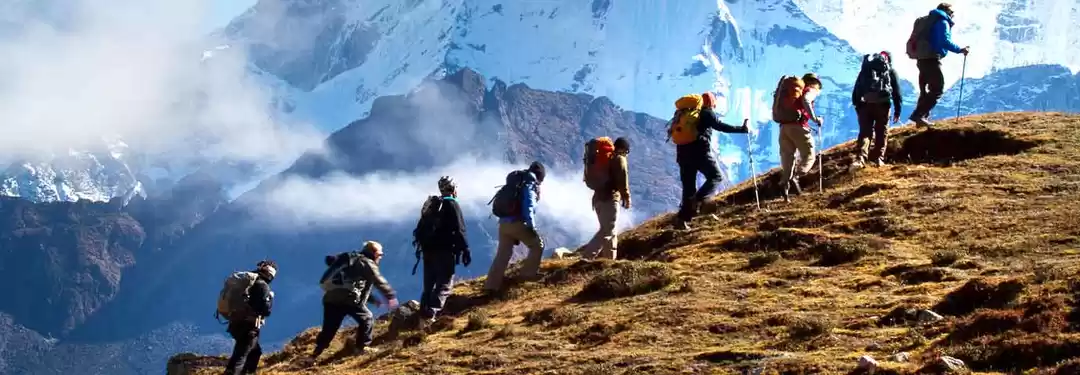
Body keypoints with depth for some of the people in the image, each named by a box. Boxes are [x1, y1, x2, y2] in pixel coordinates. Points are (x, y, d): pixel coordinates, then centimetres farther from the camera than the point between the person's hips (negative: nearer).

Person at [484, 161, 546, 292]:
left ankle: (491, 285, 3)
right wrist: (531, 226, -16)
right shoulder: (530, 185, -5)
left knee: (502, 254, 9)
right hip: (517, 223, -8)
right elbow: (528, 207, -16)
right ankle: (529, 274, 10)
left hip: (504, 223, 8)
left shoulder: (516, 183, 21)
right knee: (537, 245, 11)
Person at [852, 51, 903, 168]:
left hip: (865, 104, 2)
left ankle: (860, 158, -15)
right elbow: (896, 91, 10)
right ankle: (878, 158, 9)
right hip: (882, 104, -2)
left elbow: (857, 88, 16)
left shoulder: (866, 67, 22)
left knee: (864, 132, 1)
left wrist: (857, 104, 16)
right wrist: (897, 110, 11)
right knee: (882, 132, 11)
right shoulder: (890, 70, 15)